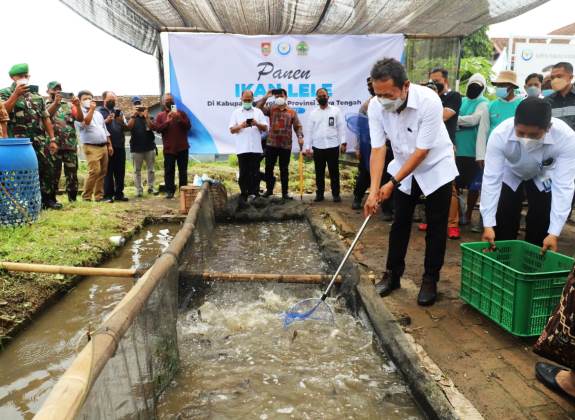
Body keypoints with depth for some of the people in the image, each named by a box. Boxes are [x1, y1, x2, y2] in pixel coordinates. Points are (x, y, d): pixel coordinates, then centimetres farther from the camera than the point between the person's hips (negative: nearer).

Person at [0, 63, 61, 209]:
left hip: (40, 141, 4)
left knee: (47, 169, 5)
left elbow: (46, 119, 14)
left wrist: (52, 139, 8)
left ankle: (48, 199, 16)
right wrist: (16, 93, -18)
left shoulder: (37, 95, 15)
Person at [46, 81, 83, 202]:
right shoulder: (45, 105, 7)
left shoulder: (69, 105, 14)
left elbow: (80, 119, 3)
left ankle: (73, 199, 14)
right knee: (53, 174, 2)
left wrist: (78, 105, -14)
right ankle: (52, 200, 9)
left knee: (72, 174, 5)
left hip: (70, 145, 3)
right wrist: (55, 102, -23)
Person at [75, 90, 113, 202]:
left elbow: (105, 130, 23)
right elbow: (85, 123, -20)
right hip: (91, 147, -7)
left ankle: (99, 196, 13)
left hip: (104, 146, 7)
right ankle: (86, 196, -8)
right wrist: (91, 109, -12)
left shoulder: (98, 114, 21)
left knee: (102, 172, 5)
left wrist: (109, 145, 15)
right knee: (94, 171, -17)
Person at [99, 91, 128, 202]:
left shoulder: (118, 111, 14)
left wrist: (122, 122, -11)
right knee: (108, 171, 0)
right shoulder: (99, 111, 3)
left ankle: (119, 193, 13)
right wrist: (106, 121, -19)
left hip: (120, 145, 4)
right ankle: (108, 195, 3)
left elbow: (126, 127, 9)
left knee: (120, 171, 6)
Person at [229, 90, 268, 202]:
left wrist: (257, 124, -14)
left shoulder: (258, 112, 11)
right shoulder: (236, 112, 9)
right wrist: (240, 126, -16)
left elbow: (265, 128, 6)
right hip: (242, 149, -1)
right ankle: (243, 194, 10)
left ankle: (254, 194, 9)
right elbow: (232, 130, 3)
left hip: (256, 148, 1)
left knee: (255, 172, 2)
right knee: (243, 172, 2)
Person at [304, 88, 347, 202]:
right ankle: (319, 194, 17)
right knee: (319, 172, 8)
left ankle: (336, 194, 12)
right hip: (317, 147, 2)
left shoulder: (335, 110, 3)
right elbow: (310, 130, 9)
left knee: (334, 172, 4)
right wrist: (307, 146, 4)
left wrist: (343, 142, -10)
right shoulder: (313, 113, 9)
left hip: (332, 146, -2)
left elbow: (341, 127, -1)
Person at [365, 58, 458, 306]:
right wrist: (374, 189, -27)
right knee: (400, 222, 9)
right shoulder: (376, 106, -20)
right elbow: (378, 149, -18)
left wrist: (393, 183, -27)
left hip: (436, 166, -3)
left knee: (435, 227, 1)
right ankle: (393, 274, 21)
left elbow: (422, 151, -28)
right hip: (404, 166, 4)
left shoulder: (429, 101, -31)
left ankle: (430, 281, 15)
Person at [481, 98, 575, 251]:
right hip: (510, 175, 0)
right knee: (502, 227, -6)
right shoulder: (500, 134, -37)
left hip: (544, 177, 0)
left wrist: (554, 233, -38)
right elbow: (491, 179, -35)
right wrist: (488, 225, -38)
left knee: (540, 230, -6)